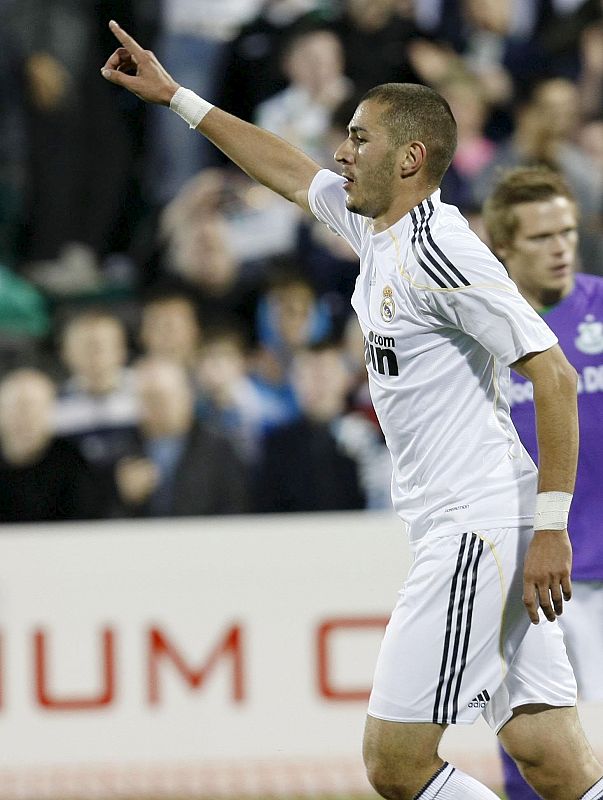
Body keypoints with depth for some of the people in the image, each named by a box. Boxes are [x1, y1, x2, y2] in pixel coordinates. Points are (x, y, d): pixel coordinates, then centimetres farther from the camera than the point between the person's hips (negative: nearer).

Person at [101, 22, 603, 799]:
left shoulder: (439, 249, -14)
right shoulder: (375, 222, 13)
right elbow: (289, 170, 32)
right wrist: (173, 95, 36)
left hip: (479, 532, -9)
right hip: (456, 532, 9)